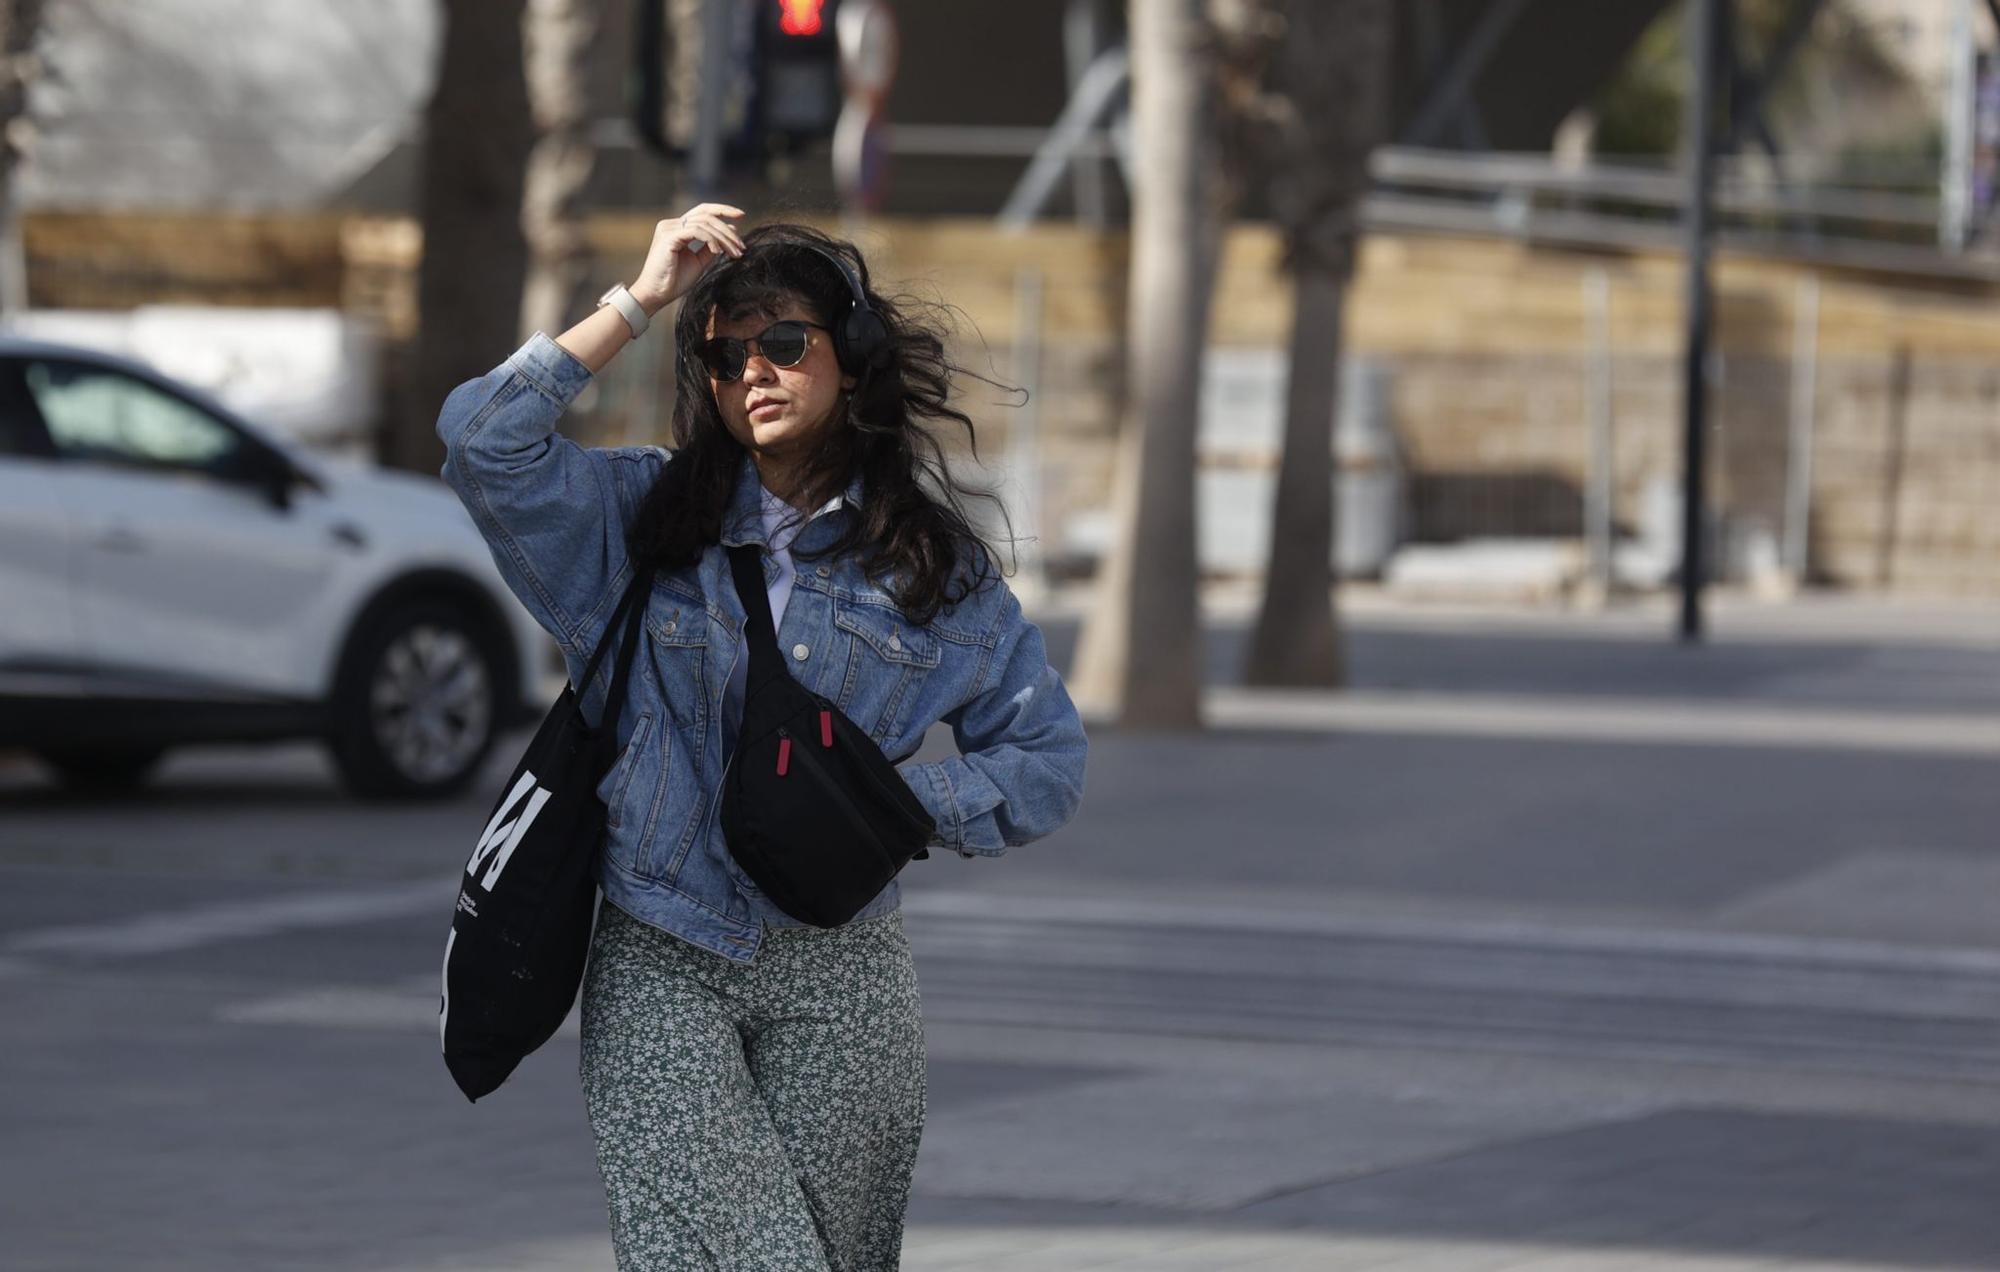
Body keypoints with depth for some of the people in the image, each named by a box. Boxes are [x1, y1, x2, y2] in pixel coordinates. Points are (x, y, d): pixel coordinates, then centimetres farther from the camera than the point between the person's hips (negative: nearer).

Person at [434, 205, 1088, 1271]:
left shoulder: (934, 567, 6)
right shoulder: (646, 517, 6)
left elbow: (1046, 762, 9)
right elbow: (484, 439, -8)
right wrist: (638, 302, -3)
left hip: (839, 980, 1)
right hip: (658, 970, -1)